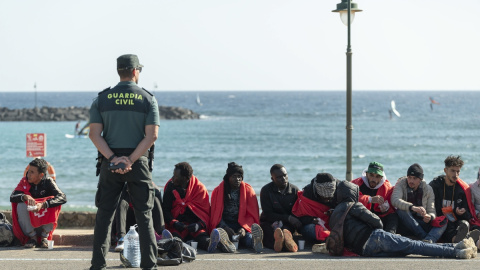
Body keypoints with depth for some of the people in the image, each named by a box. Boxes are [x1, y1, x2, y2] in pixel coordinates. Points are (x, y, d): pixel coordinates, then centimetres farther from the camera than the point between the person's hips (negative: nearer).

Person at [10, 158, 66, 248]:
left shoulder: (48, 182, -11)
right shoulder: (24, 182, -6)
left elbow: (63, 198, -26)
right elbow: (12, 197, -19)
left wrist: (43, 205, -41)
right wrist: (25, 197, -42)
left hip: (45, 223, -1)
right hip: (28, 222, 1)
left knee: (54, 202, -26)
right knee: (21, 205, -26)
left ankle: (44, 237, -15)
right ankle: (32, 237, -18)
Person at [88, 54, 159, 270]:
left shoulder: (102, 98, 4)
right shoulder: (147, 99, 0)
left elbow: (94, 134, -5)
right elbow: (151, 136, -10)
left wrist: (113, 159, -10)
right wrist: (130, 160, -12)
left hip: (109, 163, 1)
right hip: (138, 163, -1)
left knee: (104, 215, 6)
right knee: (144, 216, 4)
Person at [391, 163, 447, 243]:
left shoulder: (428, 189, 4)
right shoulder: (401, 184, -4)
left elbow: (432, 212, 1)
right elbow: (395, 200, -25)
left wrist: (430, 217, -26)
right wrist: (412, 207, -41)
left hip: (422, 222, 2)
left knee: (443, 222, -23)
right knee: (401, 210, -33)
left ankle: (428, 240, -53)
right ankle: (424, 237, -38)